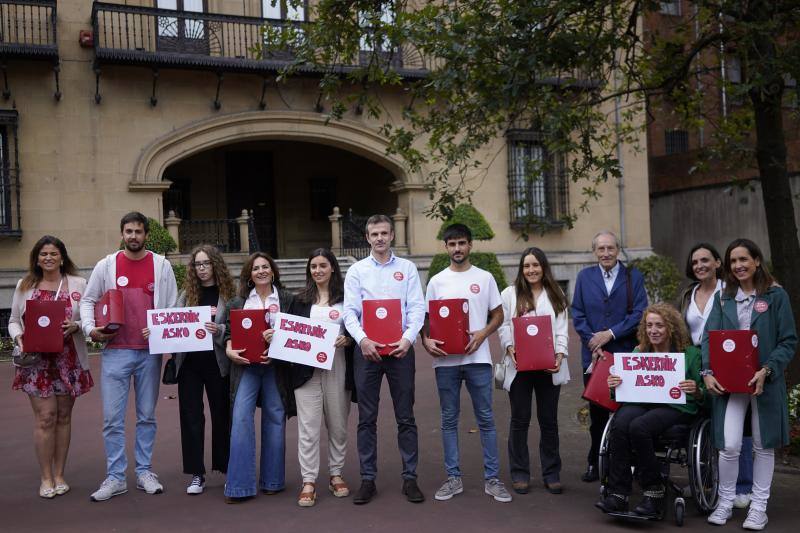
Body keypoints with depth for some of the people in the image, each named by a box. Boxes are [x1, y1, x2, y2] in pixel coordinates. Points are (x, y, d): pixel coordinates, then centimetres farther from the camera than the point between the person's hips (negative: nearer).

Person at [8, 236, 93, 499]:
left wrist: (75, 326, -14)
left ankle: (59, 475, 19)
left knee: (63, 416, 7)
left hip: (69, 360, 1)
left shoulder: (78, 284, 6)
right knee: (45, 417, -5)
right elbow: (14, 320, 12)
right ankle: (46, 477, 8)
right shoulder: (25, 286, 9)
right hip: (36, 360, 0)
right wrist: (19, 338, -7)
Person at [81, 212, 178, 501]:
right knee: (112, 417, -1)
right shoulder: (106, 265, 5)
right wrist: (90, 328, -6)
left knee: (147, 416, 9)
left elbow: (173, 306, 5)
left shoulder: (161, 265, 4)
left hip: (150, 351, 0)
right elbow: (88, 300, 10)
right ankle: (115, 477, 9)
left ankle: (144, 472, 19)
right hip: (115, 351, 0)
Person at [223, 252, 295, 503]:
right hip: (246, 365, 1)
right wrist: (230, 351, -7)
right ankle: (239, 485, -6)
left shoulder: (287, 300, 7)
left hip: (275, 365, 0)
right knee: (241, 418, -9)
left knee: (275, 419, 4)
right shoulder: (238, 302, 13)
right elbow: (230, 332, 11)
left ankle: (272, 480, 17)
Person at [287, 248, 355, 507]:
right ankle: (308, 481, 3)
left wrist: (347, 340, -13)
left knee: (337, 425, 8)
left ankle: (336, 474, 23)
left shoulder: (346, 298, 5)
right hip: (307, 369, 1)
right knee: (308, 427, -2)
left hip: (337, 369, 0)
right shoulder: (300, 300, 11)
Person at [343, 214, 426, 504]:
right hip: (366, 349, 0)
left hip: (400, 349, 0)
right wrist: (362, 339, -17)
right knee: (367, 418, 5)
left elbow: (417, 307, 0)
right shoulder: (357, 270, 7)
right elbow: (350, 311, -1)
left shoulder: (407, 268, 7)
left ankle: (410, 478, 13)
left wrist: (408, 339, -15)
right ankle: (368, 479, 13)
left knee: (405, 416, 4)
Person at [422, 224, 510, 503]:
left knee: (486, 419, 3)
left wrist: (482, 334, -11)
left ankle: (492, 478, 12)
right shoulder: (436, 281, 7)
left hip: (477, 358, -1)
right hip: (445, 359, 1)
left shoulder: (485, 278, 6)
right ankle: (453, 478, 17)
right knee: (449, 420, 8)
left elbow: (498, 315, 7)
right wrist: (426, 340, -11)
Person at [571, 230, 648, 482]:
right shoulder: (585, 276, 8)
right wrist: (592, 342, -9)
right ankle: (596, 463, 19)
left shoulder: (633, 277, 4)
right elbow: (577, 314, 4)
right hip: (593, 356, 2)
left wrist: (610, 334, -12)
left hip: (625, 354, -1)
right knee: (597, 412, 8)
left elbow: (639, 314, -4)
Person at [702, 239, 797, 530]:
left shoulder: (776, 296, -2)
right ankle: (725, 503, 13)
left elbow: (788, 341, -4)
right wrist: (708, 372, -11)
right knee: (729, 445, -5)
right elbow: (709, 337, 3)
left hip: (765, 382, -1)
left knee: (764, 446, 9)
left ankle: (758, 507, 22)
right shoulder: (723, 298, 8)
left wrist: (766, 370, -17)